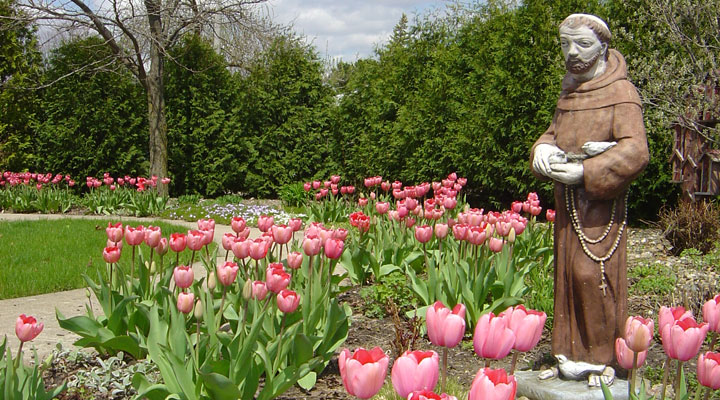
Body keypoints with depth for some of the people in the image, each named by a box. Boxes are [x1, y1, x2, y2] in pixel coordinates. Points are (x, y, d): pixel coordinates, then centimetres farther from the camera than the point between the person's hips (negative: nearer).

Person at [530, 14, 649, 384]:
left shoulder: (620, 92, -9)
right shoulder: (569, 91, 15)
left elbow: (634, 152, -16)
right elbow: (555, 132, 23)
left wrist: (584, 172, -22)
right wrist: (543, 149, -2)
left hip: (601, 200, -7)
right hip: (568, 199, 7)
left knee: (593, 274, -8)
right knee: (568, 272, 9)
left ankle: (603, 357, 5)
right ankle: (572, 353, 19)